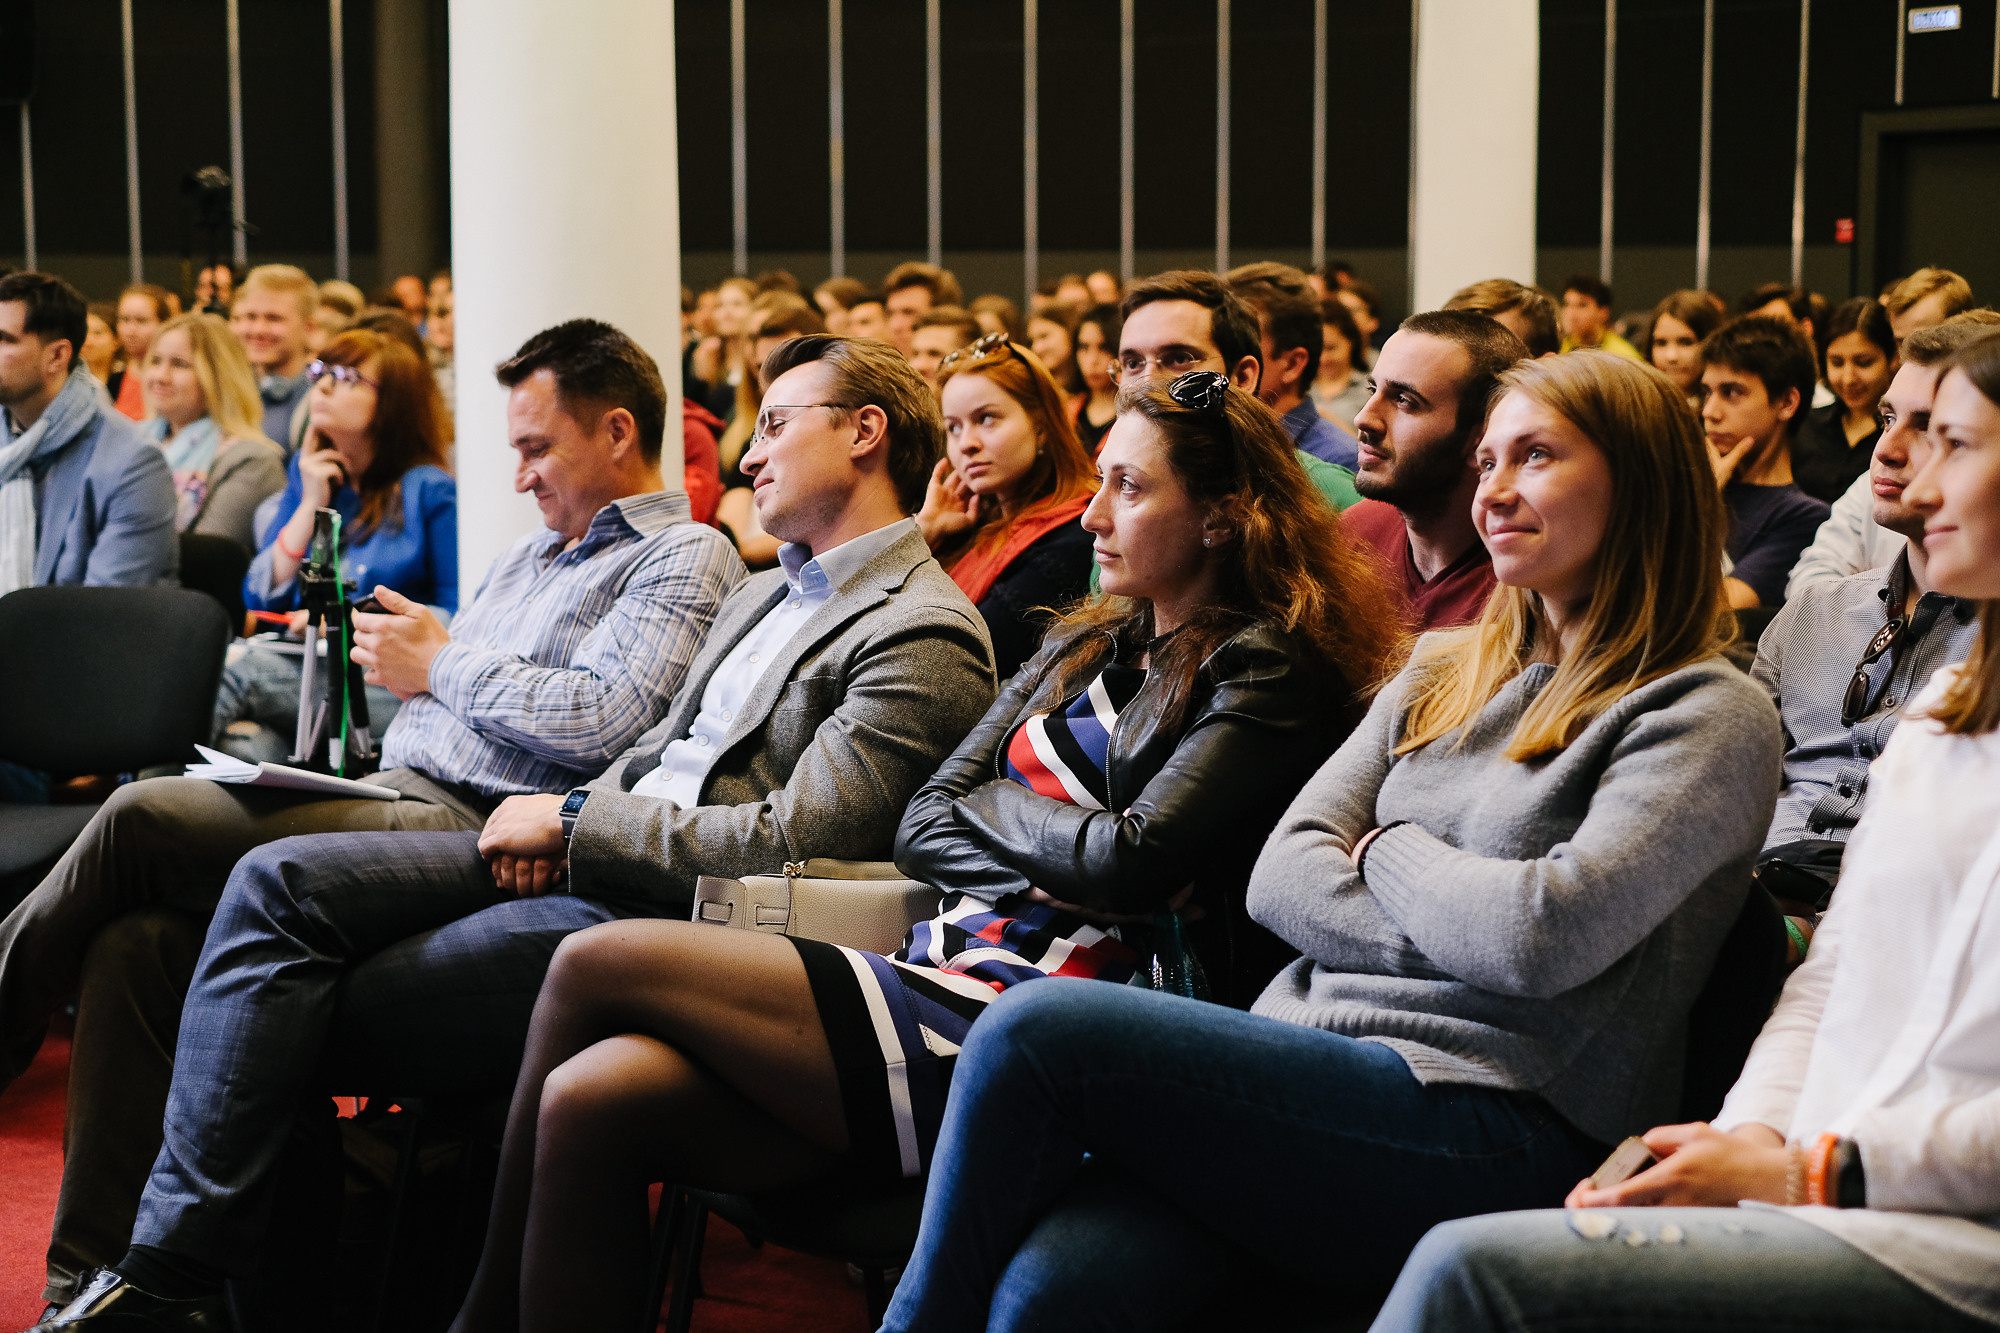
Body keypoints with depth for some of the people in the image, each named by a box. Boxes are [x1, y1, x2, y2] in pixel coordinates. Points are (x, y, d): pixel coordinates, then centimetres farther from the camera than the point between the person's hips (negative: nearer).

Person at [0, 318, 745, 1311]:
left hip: (471, 831, -9)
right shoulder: (535, 551, 29)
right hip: (394, 801, 9)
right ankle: (88, 1276, -10)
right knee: (136, 942, -13)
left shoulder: (686, 560, 0)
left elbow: (603, 720, -15)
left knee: (144, 814, -20)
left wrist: (443, 665, -3)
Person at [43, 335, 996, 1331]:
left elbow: (787, 845, -18)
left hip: (673, 914, -9)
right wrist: (567, 820, 1)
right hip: (588, 865, 9)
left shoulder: (925, 635, -10)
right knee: (279, 881, -11)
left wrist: (576, 825, -10)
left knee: (309, 1014, -14)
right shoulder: (762, 594, 22)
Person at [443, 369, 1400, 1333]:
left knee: (595, 963, -12)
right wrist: (1058, 872, -4)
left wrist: (992, 800, 3)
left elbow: (1131, 858, -15)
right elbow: (922, 830, 14)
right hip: (945, 978, 7)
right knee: (587, 1100, -18)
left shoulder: (1262, 674, -1)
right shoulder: (1082, 648, 21)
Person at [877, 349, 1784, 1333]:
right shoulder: (1445, 673, 21)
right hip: (1309, 1060, 6)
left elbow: (1544, 936, -14)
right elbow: (1280, 878, 10)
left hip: (1495, 1135, -5)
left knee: (1033, 1032, -22)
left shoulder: (1712, 717, 1)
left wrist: (1384, 850, 3)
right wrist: (1465, 939, -4)